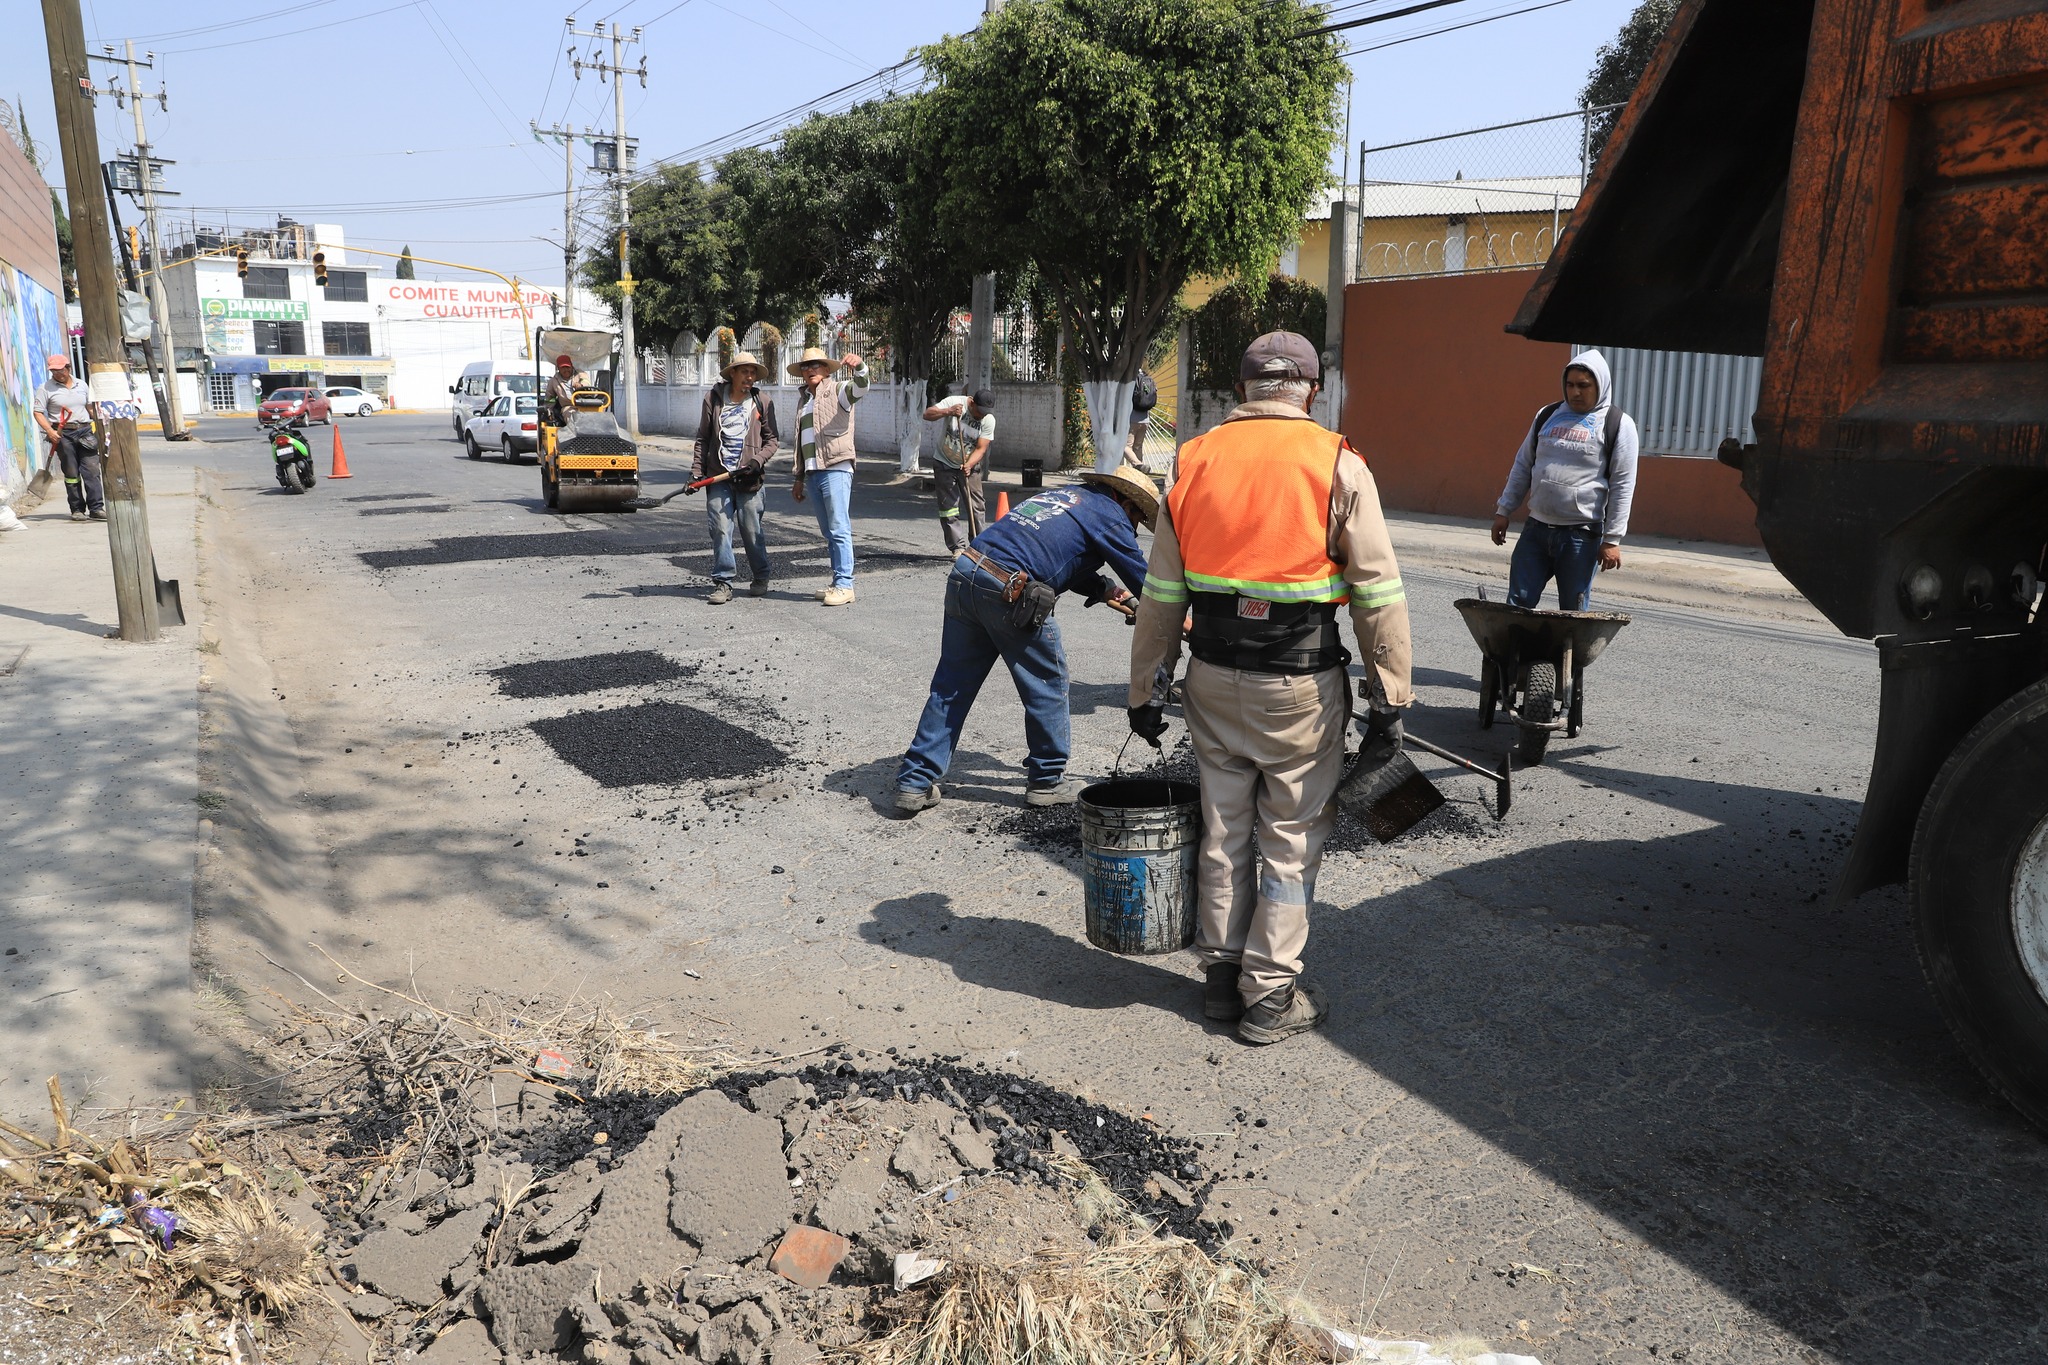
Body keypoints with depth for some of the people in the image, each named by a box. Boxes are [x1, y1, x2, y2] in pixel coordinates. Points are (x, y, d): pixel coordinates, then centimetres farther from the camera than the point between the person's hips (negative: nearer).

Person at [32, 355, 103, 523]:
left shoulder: (81, 385, 15)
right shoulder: (45, 388, 3)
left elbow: (91, 407, 24)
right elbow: (38, 413, -2)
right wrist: (49, 431, -15)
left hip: (85, 431, 3)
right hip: (63, 434, -3)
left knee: (92, 470, -6)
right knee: (71, 474, -1)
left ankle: (96, 508, -7)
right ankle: (77, 509, 4)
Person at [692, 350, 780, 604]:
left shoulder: (762, 403, 6)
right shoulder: (713, 399, 8)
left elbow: (772, 440, 9)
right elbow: (703, 439, 13)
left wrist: (757, 461, -8)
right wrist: (697, 471, 7)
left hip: (748, 479, -1)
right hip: (718, 477, 1)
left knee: (752, 531, 2)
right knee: (720, 530, -5)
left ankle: (761, 578, 22)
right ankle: (723, 583, 2)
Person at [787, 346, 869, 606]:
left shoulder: (838, 390, 4)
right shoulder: (803, 399, 24)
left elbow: (860, 389, -19)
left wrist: (859, 367, -40)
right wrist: (800, 478, 24)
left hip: (835, 469, -7)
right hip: (813, 473, 8)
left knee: (839, 529, -12)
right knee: (829, 532, 8)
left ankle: (845, 585, -13)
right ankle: (838, 583, 12)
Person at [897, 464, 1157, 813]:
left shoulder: (1064, 494, 28)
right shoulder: (1109, 515, 5)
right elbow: (1142, 577, 9)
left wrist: (1104, 589, 22)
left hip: (963, 574, 8)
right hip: (1009, 595, -8)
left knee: (950, 687, 11)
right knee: (1047, 686, 10)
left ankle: (914, 783, 13)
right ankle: (1047, 781, 22)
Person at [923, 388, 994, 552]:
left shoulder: (989, 420, -14)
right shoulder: (954, 402, -19)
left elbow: (981, 449, -16)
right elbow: (927, 414, -22)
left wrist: (969, 465, -33)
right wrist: (948, 412, -39)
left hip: (970, 466, 1)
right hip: (944, 464, -1)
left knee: (977, 508, -1)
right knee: (949, 508, -3)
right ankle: (958, 547, 3)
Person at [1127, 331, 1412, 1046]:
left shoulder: (1194, 461, 4)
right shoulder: (1336, 465, -6)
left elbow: (1161, 595, 6)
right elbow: (1379, 593, -7)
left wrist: (1144, 691, 13)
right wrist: (1391, 697, -1)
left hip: (1213, 677, 4)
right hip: (1300, 686, -3)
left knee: (1223, 831, 16)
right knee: (1291, 839, 8)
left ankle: (1221, 974, 28)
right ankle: (1270, 996, 16)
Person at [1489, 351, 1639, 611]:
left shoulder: (1618, 424, -1)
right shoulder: (1547, 415, 12)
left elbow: (1623, 485, -5)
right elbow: (1523, 466, 18)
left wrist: (1612, 539, -10)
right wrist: (1504, 511, 12)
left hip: (1581, 534, -4)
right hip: (1536, 528, 4)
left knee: (1573, 613, 3)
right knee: (1518, 603, 1)